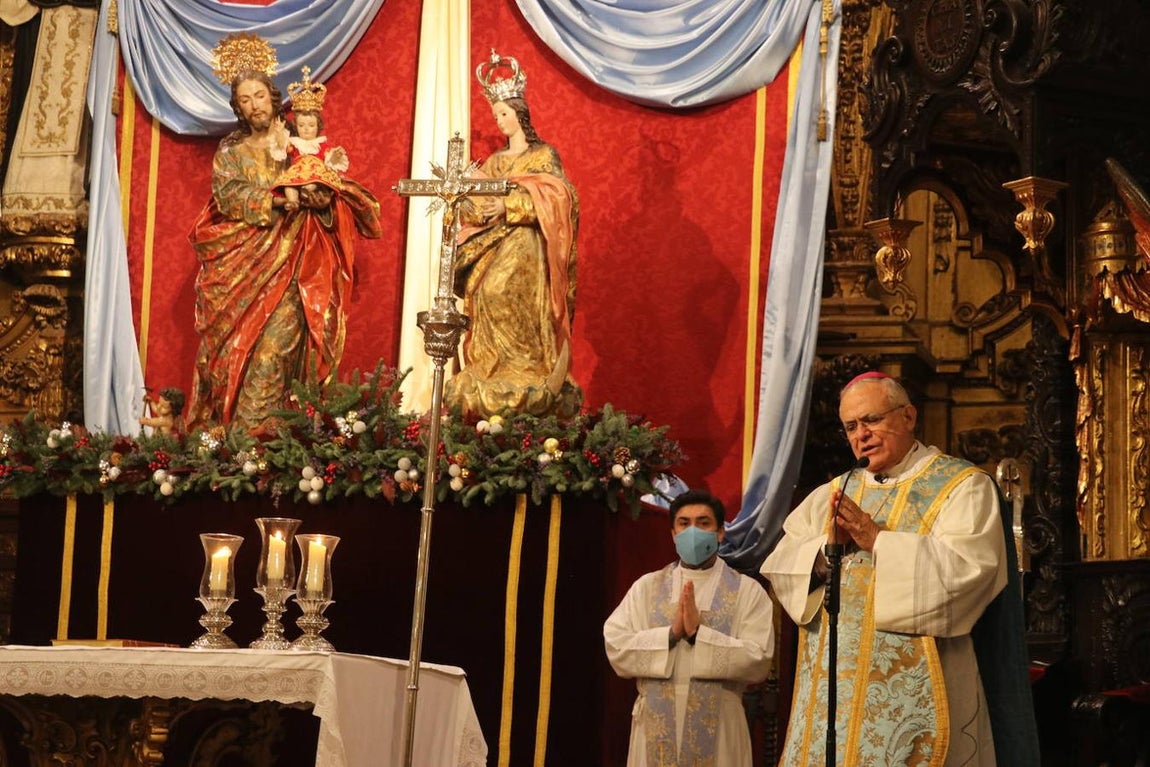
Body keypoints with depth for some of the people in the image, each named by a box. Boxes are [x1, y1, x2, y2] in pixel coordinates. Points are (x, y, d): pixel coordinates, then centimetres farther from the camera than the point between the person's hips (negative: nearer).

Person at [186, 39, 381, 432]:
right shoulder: (230, 150, 12)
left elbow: (329, 190, 5)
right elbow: (228, 194, -6)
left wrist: (325, 198, -19)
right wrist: (278, 198, -19)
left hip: (289, 264, 0)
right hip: (241, 263, 1)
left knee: (275, 346, -10)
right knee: (237, 344, -6)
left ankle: (255, 427, -11)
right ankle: (227, 426, -4)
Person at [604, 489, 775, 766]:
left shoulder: (748, 591, 2)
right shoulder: (646, 586, 8)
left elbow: (758, 661, -9)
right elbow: (615, 647, -3)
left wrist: (699, 633, -16)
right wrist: (671, 633, -14)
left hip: (718, 728, -1)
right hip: (656, 727, 2)